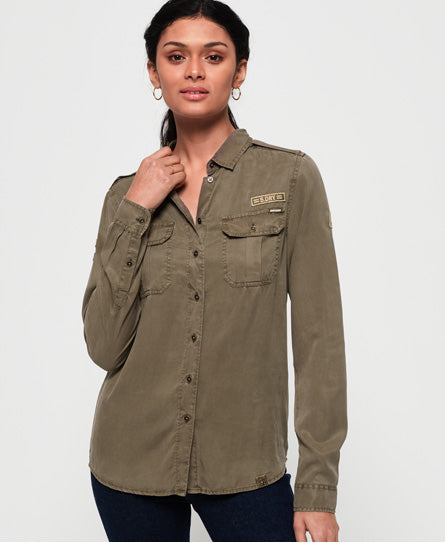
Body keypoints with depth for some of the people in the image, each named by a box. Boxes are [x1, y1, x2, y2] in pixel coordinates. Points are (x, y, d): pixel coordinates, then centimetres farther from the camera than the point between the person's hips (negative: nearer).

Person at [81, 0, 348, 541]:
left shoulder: (291, 176, -5)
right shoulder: (128, 193, 3)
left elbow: (319, 338, -6)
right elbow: (105, 347, -5)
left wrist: (318, 487, -8)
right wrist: (135, 211, -11)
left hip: (245, 470, -2)